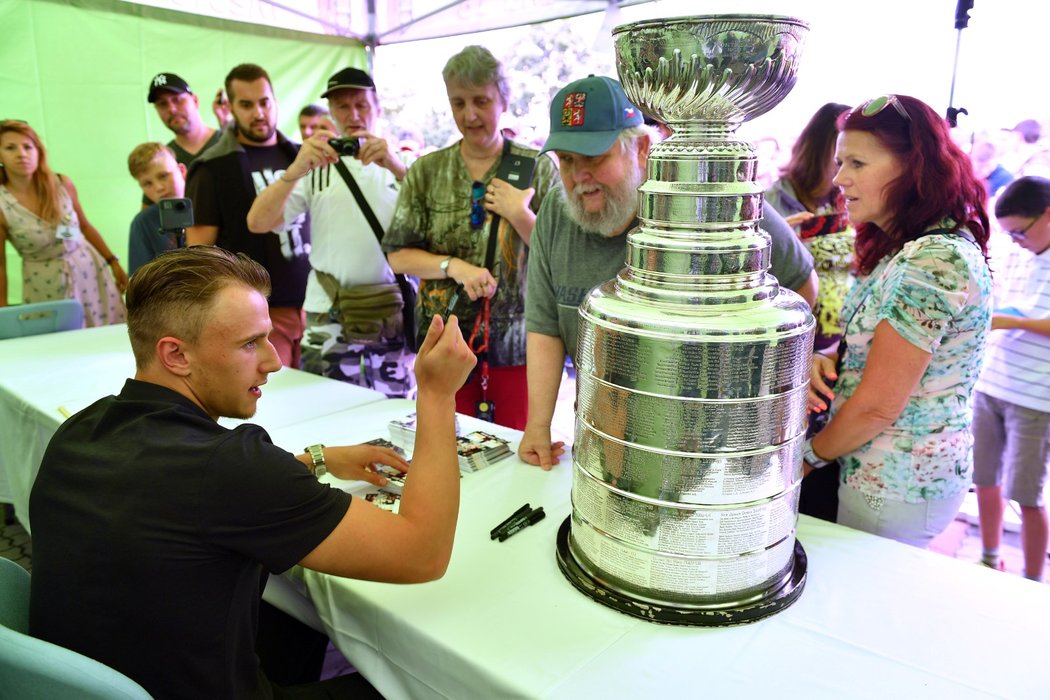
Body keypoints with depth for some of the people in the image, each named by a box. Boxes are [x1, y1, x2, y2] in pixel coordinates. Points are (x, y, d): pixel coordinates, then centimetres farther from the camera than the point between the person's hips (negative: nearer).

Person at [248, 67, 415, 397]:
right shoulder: (315, 166, 8)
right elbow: (257, 222, -5)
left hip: (395, 315, 0)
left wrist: (395, 167, -26)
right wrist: (296, 169, -22)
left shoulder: (402, 163, 8)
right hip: (329, 319, 0)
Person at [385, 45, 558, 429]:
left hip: (514, 343, -1)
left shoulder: (538, 168, 2)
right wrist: (453, 266, -13)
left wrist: (520, 214, -14)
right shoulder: (426, 171, 6)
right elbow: (397, 255, 3)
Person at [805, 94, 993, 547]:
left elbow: (877, 407, -23)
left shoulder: (933, 261, -24)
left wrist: (810, 456, -7)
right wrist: (823, 362, -7)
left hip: (895, 489, -9)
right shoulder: (900, 248, 7)